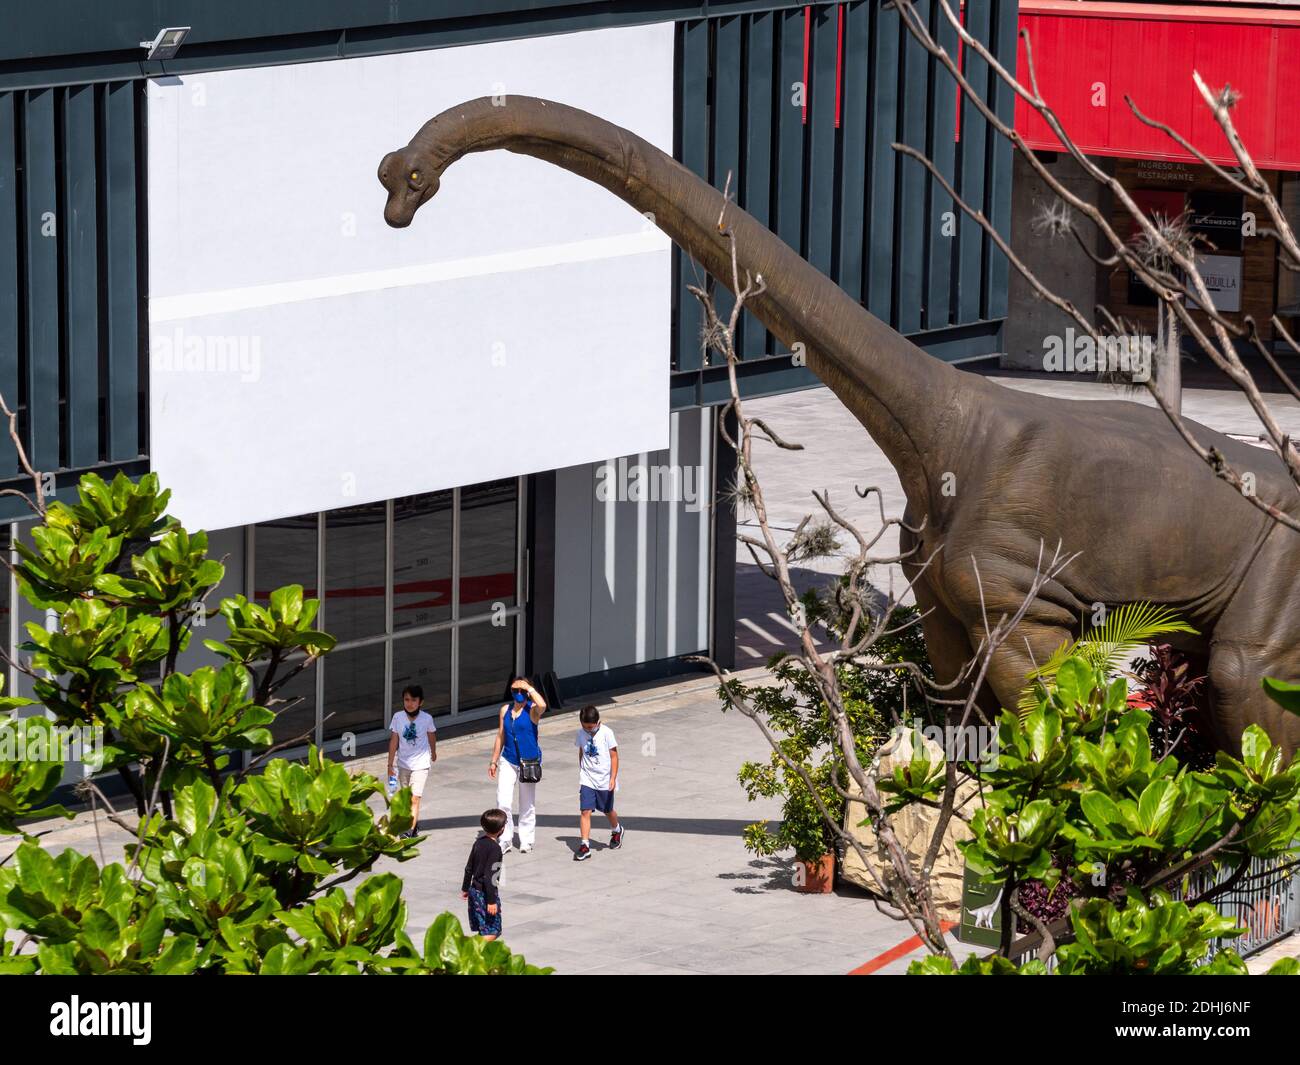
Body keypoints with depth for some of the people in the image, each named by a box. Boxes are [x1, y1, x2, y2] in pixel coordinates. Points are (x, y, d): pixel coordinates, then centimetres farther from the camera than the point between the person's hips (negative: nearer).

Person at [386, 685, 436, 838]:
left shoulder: (426, 719, -10)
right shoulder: (398, 718, -7)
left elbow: (431, 737, 9)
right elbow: (394, 742, -2)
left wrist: (433, 753, 27)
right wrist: (390, 765, -2)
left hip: (420, 764, -3)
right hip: (403, 764, 3)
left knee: (414, 798, -13)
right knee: (406, 798, 15)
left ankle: (410, 830, -16)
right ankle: (414, 822, 35)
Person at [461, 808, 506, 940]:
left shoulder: (479, 842, 5)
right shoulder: (495, 848, -19)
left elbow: (469, 868, 13)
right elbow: (489, 876, -22)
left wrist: (465, 888, 25)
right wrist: (491, 901, -20)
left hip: (474, 890, 8)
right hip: (485, 893, -8)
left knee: (482, 929, 16)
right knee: (492, 931, -5)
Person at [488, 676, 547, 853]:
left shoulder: (532, 710, -9)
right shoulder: (505, 710, 5)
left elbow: (542, 706, -35)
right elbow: (501, 736, 12)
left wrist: (529, 688, -22)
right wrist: (494, 761, 12)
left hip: (529, 762, -3)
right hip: (508, 761, 3)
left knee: (527, 804, 10)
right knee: (503, 802, -7)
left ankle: (526, 840, 24)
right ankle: (505, 839, 4)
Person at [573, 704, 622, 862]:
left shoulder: (606, 733, -14)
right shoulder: (581, 733, -1)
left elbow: (614, 756, -11)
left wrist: (613, 778, -16)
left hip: (604, 781, -2)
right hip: (587, 780, 2)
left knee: (608, 810, 16)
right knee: (585, 811, -10)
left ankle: (616, 830, 46)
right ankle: (585, 845, -10)